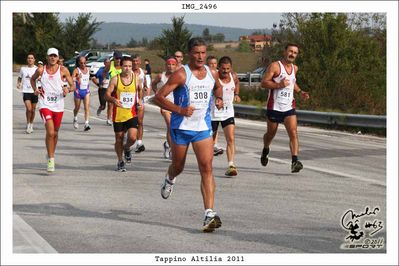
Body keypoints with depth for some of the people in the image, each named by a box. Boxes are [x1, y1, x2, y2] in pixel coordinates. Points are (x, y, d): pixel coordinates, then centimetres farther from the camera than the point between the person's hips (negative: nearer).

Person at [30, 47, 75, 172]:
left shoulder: (63, 70, -1)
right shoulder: (41, 70, 0)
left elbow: (73, 86, 2)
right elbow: (32, 79, 21)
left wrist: (68, 89, -20)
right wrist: (35, 89, 4)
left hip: (58, 105, 2)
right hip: (45, 104, -2)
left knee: (55, 132, 15)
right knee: (50, 132, -16)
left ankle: (51, 155, 36)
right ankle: (51, 160, -8)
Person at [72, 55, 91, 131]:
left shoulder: (88, 69, 5)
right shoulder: (76, 70, -10)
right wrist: (76, 78, -44)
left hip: (86, 91, 2)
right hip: (78, 91, -2)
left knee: (87, 107, -14)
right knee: (77, 108, 14)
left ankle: (86, 124, -19)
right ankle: (75, 118, 45)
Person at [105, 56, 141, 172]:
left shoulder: (135, 78, 1)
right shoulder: (115, 79, -5)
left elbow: (140, 90, 23)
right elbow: (107, 95, -7)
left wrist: (139, 100, 9)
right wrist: (113, 100, -26)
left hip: (132, 114, 0)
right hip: (118, 114, 0)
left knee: (132, 137, -15)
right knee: (119, 139, 9)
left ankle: (127, 148, 20)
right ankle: (120, 162, 28)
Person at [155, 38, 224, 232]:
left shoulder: (212, 74, 5)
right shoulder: (181, 75, -12)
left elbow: (218, 87, 30)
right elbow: (159, 97, -14)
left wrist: (219, 98, 8)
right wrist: (180, 110, -25)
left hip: (203, 128, 3)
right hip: (181, 127, -3)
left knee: (207, 168, -12)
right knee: (178, 167, 15)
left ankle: (210, 214, -16)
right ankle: (169, 180, 54)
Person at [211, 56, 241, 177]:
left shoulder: (233, 76, 0)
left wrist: (236, 94, 10)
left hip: (228, 112, 3)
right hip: (213, 112, -3)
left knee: (231, 139, -12)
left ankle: (231, 165, -16)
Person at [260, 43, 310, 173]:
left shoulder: (295, 68, 10)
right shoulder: (275, 66, -10)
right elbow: (263, 83, -14)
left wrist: (300, 92, 13)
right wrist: (279, 85, -26)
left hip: (289, 107, 3)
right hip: (274, 107, -3)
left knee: (293, 133, -15)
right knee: (271, 133, 15)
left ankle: (294, 162, -22)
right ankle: (265, 151, 46)